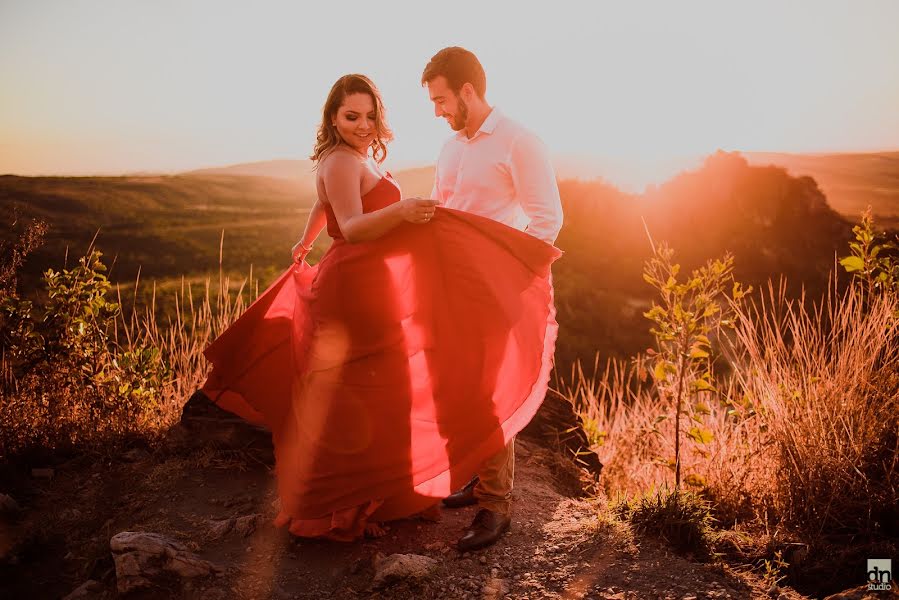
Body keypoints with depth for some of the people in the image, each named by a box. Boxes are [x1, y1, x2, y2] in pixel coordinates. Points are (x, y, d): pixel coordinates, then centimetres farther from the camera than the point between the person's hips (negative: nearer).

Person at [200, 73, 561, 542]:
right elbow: (352, 228, -29)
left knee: (347, 400, 17)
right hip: (355, 290, -10)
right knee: (351, 403, -4)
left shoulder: (356, 159, 16)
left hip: (361, 286, 10)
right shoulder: (342, 161, -14)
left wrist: (304, 245, 47)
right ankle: (335, 510, 8)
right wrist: (401, 210, -45)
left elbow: (322, 205, 33)